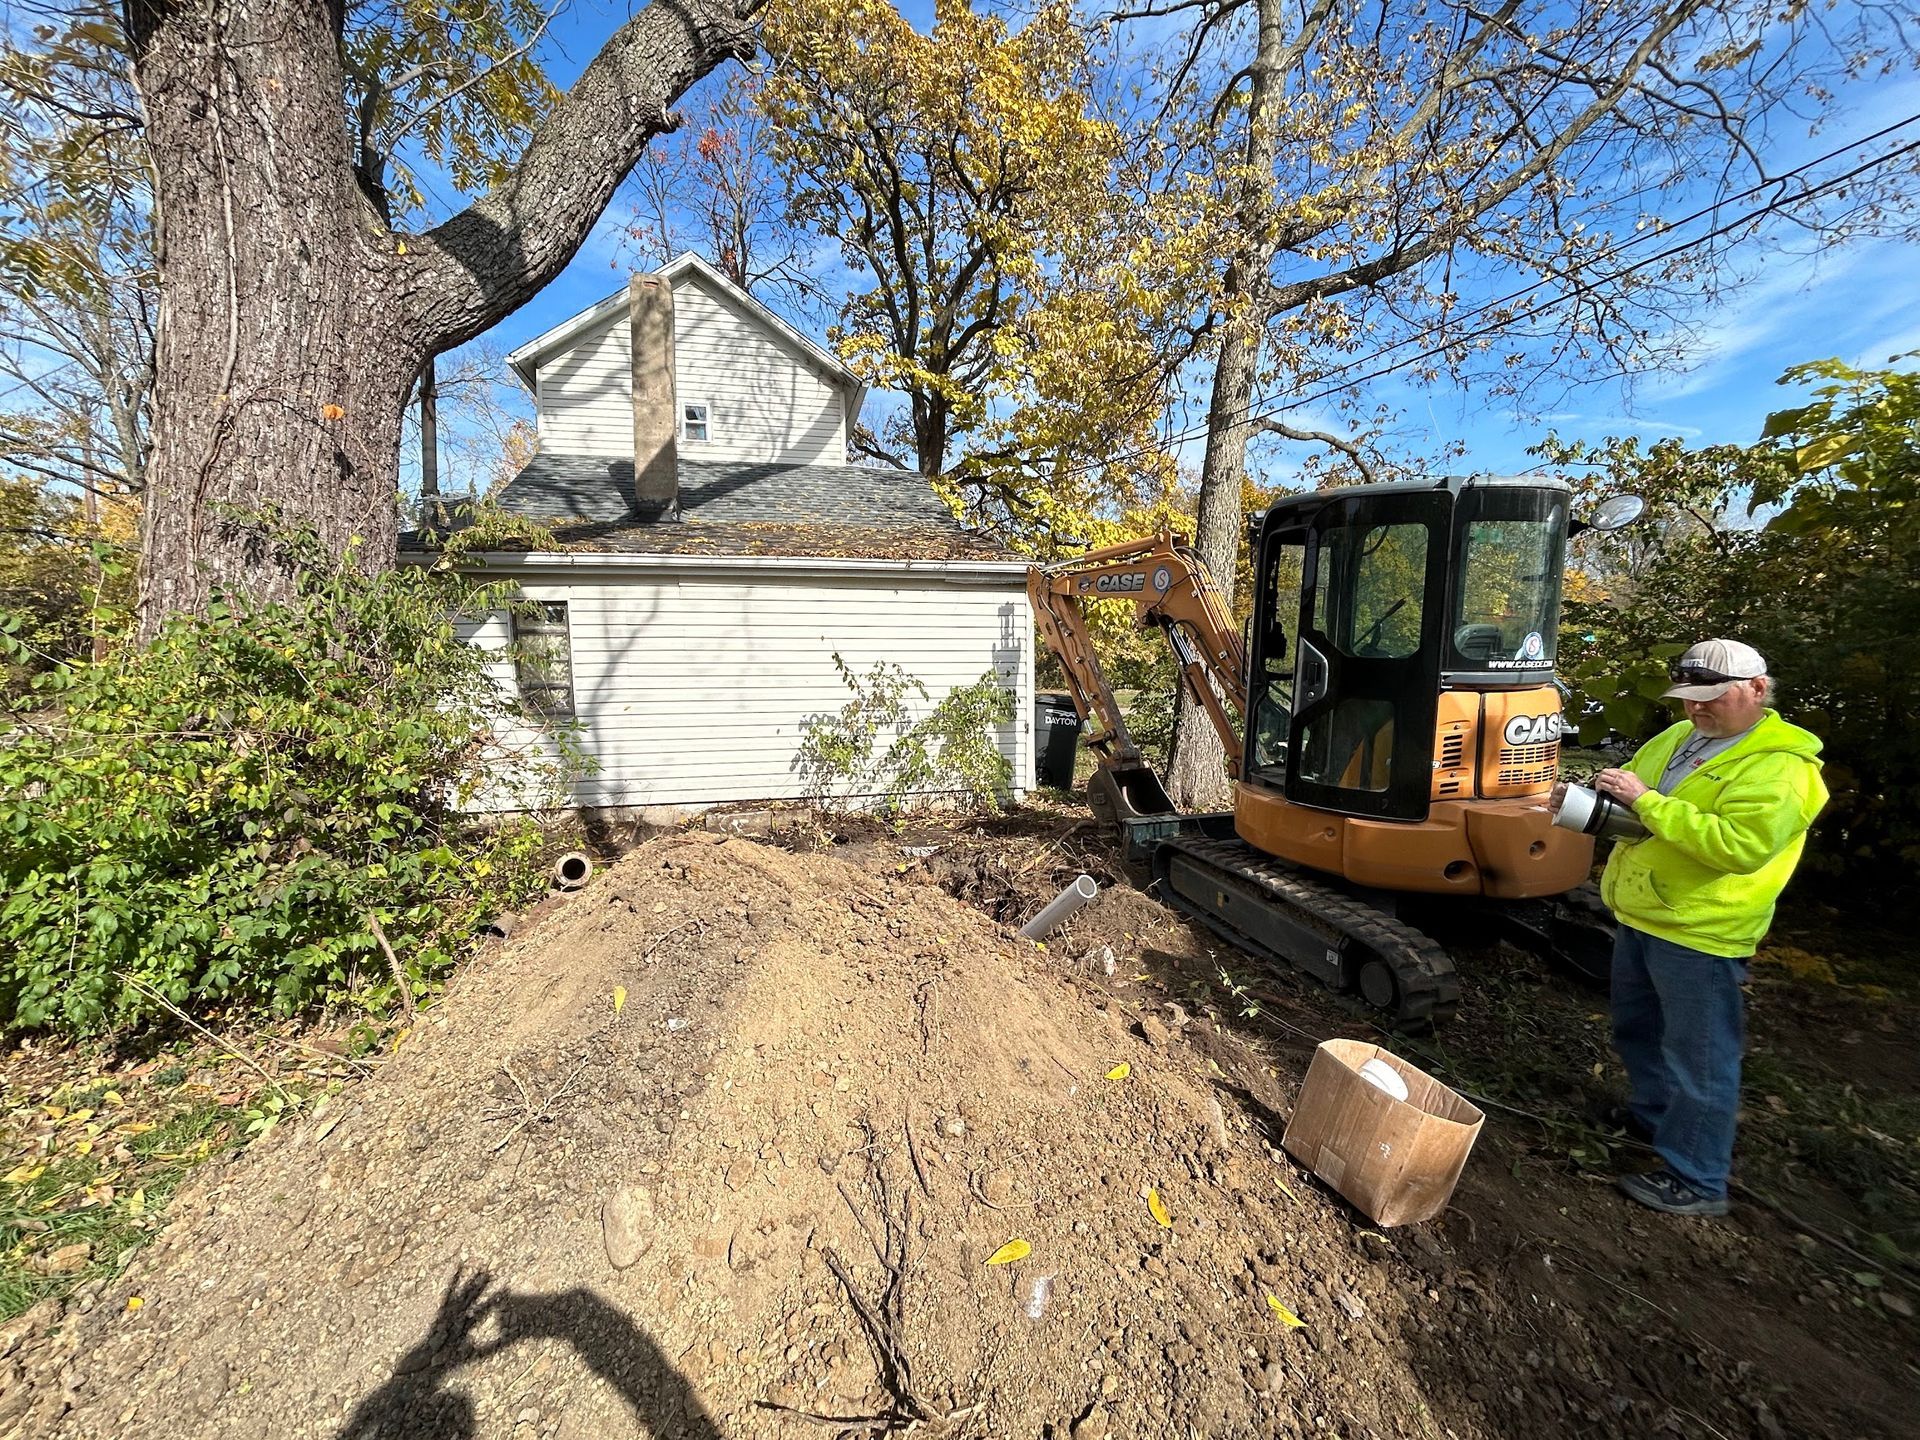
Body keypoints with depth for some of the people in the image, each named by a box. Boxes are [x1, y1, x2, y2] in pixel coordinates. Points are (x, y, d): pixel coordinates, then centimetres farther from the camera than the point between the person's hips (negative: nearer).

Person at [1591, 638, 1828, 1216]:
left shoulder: (1780, 768, -16)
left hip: (1699, 934, -8)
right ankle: (1654, 1115, 45)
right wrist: (1600, 794, -5)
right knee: (1637, 1031, 24)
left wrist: (1646, 801, -30)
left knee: (1698, 1059, 4)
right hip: (1639, 919, 8)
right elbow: (1631, 783, 18)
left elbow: (1738, 846, -29)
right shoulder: (1679, 738, 8)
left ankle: (1696, 1180, 18)